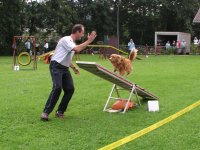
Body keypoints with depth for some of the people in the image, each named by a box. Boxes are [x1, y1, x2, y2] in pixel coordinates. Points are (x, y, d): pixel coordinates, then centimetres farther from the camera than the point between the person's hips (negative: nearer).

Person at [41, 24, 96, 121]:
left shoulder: (72, 43, 17)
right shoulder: (66, 40, -11)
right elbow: (77, 49, -27)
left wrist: (74, 67, 15)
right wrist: (89, 41, -19)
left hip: (65, 68, 9)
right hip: (56, 66, -9)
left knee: (70, 89, -3)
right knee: (57, 88, -22)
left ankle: (60, 112, 8)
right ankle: (46, 112, -16)